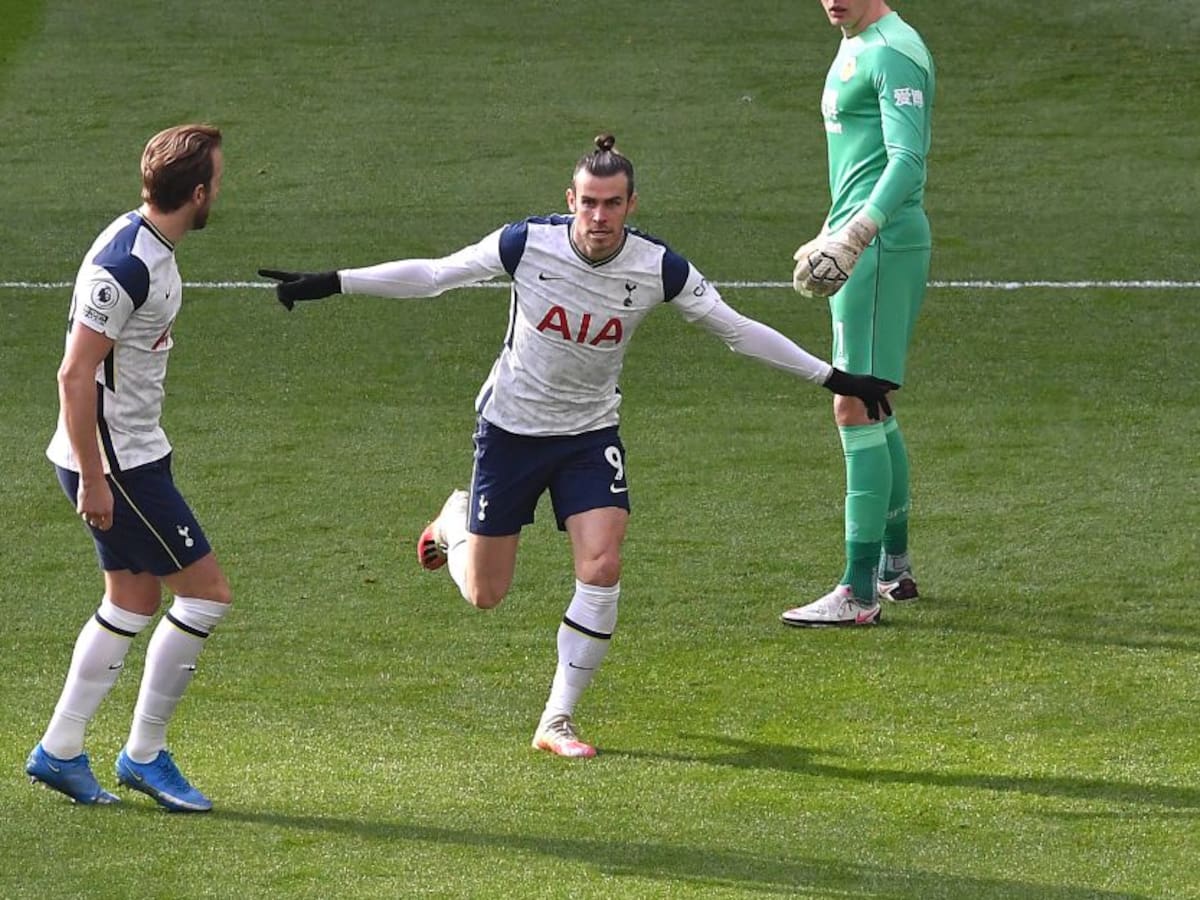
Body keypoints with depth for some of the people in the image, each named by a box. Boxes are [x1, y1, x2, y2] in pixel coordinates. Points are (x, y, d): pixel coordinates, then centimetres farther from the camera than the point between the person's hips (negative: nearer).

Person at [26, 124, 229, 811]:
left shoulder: (152, 248, 7)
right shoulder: (125, 265, -24)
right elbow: (75, 375, -23)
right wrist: (93, 479, -21)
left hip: (134, 453, 10)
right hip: (112, 463, -10)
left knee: (133, 603, 15)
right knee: (206, 592, -6)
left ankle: (60, 753, 21)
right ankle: (144, 754, 4)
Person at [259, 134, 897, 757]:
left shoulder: (659, 268, -15)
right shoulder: (527, 244, -19)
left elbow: (736, 329, -4)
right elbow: (431, 275, -9)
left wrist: (831, 378, -4)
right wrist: (330, 283, -12)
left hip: (591, 433, 1)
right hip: (510, 427, -1)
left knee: (602, 568, -19)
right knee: (484, 595, 5)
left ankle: (557, 721, -4)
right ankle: (455, 521, 42)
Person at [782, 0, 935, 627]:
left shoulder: (894, 51, -14)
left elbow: (907, 161, -23)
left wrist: (856, 234, -33)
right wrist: (832, 233, 34)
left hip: (884, 244, -11)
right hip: (862, 241, 11)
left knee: (856, 409, -12)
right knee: (874, 409, 18)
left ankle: (859, 593, -13)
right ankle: (894, 568, 29)